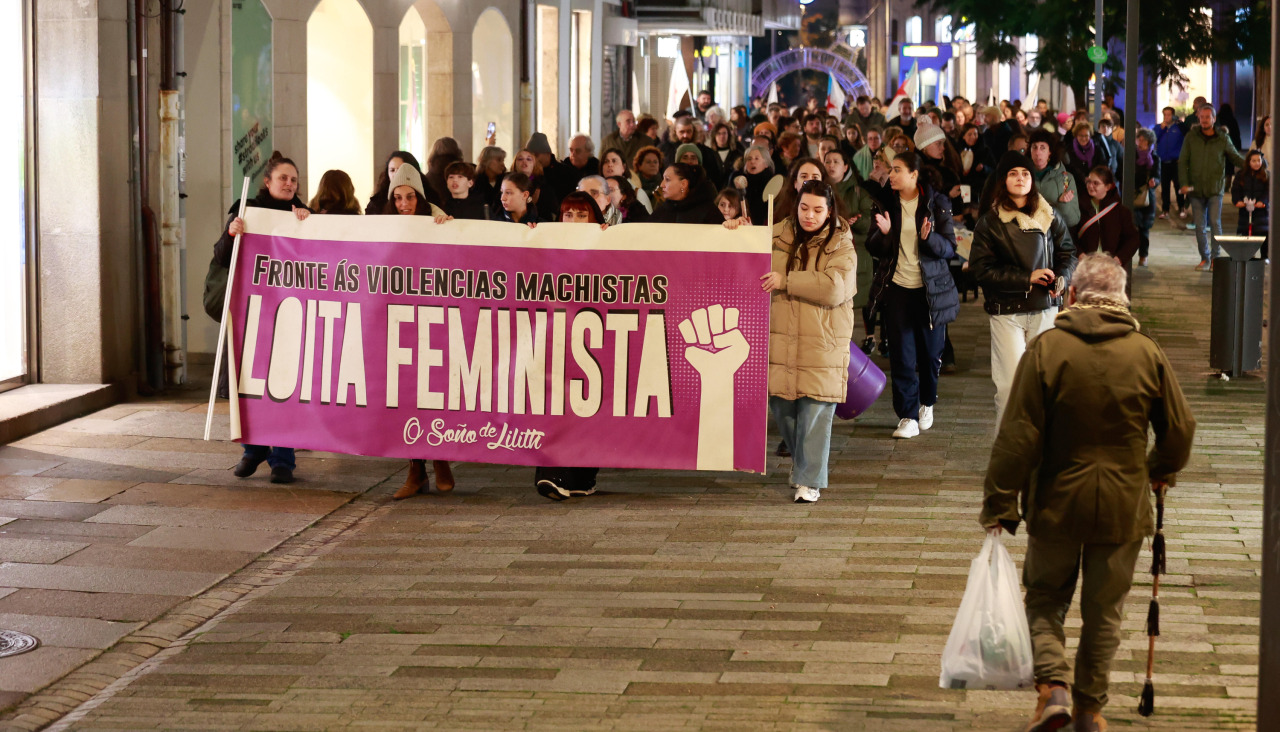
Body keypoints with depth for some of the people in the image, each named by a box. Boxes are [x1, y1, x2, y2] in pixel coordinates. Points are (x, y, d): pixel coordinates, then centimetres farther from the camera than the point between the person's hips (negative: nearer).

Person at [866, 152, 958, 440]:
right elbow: (873, 249, 4)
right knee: (901, 356, -3)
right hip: (897, 288, 1)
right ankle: (908, 416, 2)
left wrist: (930, 238, -25)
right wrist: (883, 232, -16)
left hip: (930, 289, -1)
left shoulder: (936, 203, -3)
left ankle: (927, 403, 32)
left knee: (930, 353, 7)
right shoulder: (887, 204, 4)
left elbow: (950, 248, -6)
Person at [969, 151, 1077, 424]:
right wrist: (1027, 277, -14)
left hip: (1044, 308, 3)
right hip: (1006, 311, -3)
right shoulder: (990, 222, -1)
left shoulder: (1048, 216, 8)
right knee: (1010, 381, -8)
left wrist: (1062, 278, -8)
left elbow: (1067, 252, 15)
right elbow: (981, 268, -7)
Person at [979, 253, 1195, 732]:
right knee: (1104, 610, 14)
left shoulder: (1046, 349, -11)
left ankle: (1053, 685, -3)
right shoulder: (1147, 355, -4)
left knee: (1044, 598, 15)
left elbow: (1017, 436, -12)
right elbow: (1180, 429, 5)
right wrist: (1162, 471, 26)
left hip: (1056, 502, -1)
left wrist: (999, 504, -5)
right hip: (1122, 505, 1)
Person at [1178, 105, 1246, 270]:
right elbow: (1182, 161, 4)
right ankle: (1205, 258, 16)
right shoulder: (1191, 137, 3)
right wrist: (1184, 183, -6)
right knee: (1200, 226, 5)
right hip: (1196, 188, 2)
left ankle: (1215, 257, -4)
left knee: (1215, 222, -12)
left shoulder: (1223, 139, 1)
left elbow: (1236, 157, 12)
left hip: (1215, 189, -2)